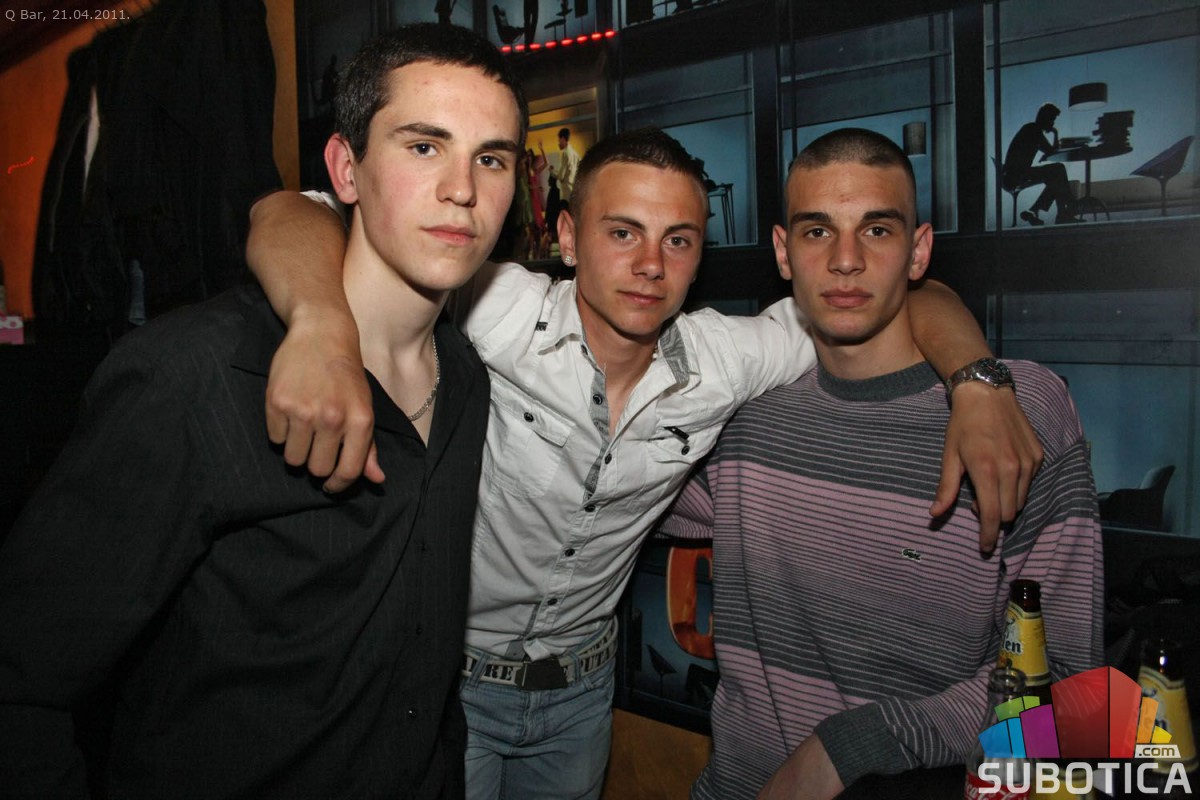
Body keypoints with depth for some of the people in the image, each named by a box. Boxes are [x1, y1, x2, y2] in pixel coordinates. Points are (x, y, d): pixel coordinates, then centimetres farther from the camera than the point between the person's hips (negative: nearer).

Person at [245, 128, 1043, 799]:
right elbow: (292, 215, -30)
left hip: (582, 684, 4)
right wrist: (324, 326, -51)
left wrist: (979, 386, -24)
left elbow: (916, 300, -4)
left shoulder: (719, 362, -13)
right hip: (447, 676, -3)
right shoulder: (499, 315, -25)